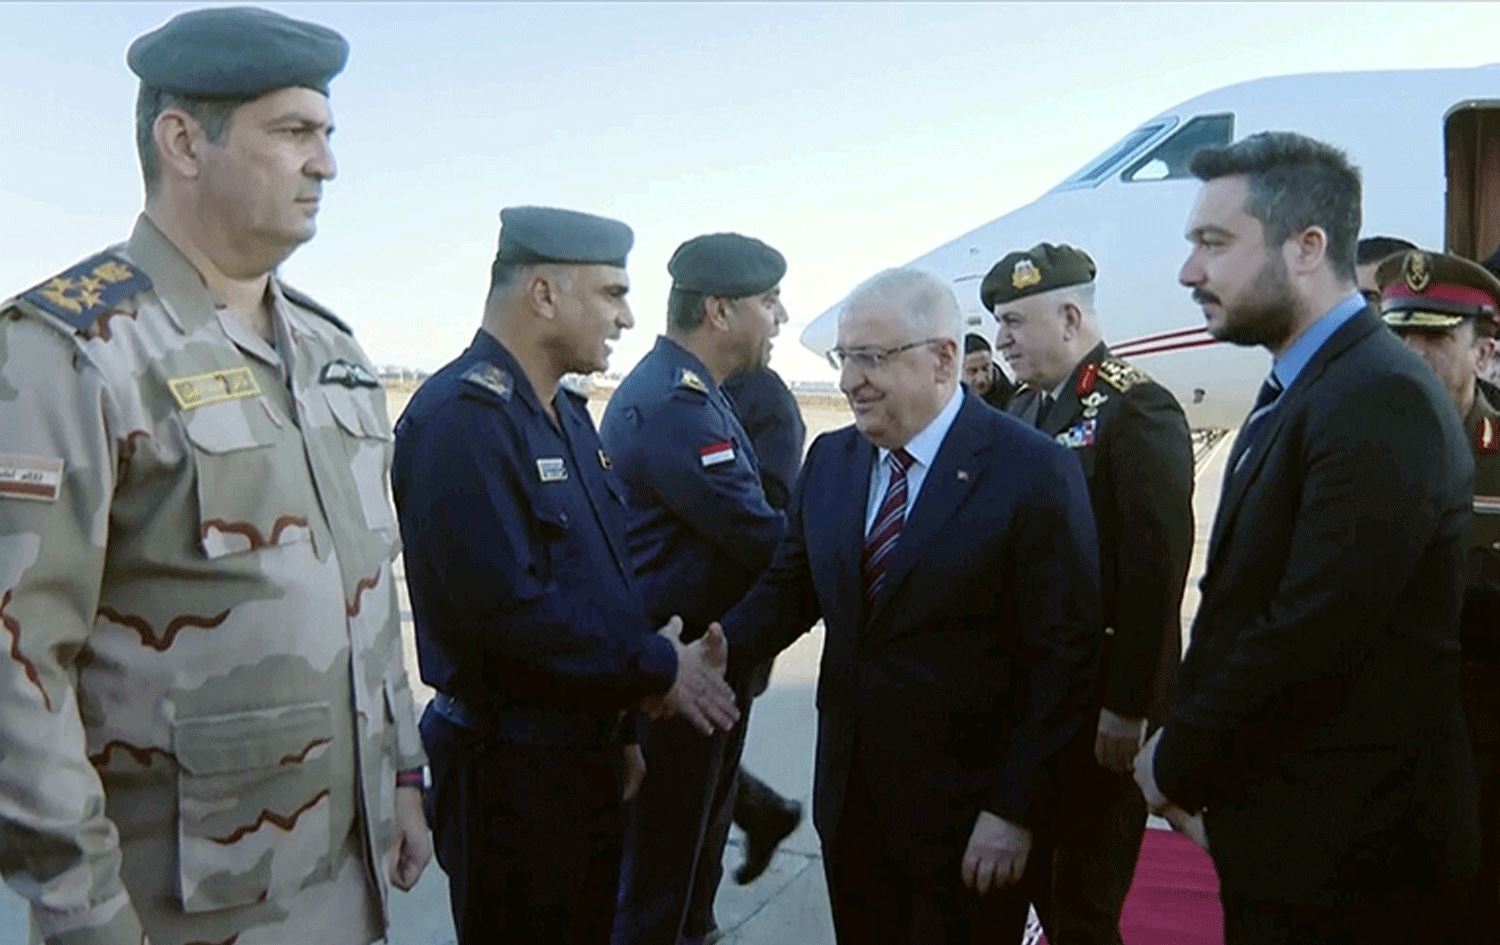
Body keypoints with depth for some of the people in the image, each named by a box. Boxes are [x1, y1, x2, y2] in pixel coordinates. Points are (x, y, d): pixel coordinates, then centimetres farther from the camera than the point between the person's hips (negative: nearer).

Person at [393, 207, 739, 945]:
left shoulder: (567, 412, 9)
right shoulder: (460, 418, -21)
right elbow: (506, 608, -28)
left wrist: (621, 726, 16)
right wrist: (658, 667, -16)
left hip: (588, 751, 9)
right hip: (510, 771, -9)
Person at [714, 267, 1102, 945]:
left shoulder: (1034, 473, -14)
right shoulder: (830, 459, 5)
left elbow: (1064, 654, -14)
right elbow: (790, 587, 9)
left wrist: (1015, 810, -15)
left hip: (966, 814, -5)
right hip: (848, 797, 5)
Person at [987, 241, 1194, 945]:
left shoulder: (1137, 409, -15)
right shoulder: (1023, 407, 9)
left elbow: (1157, 568, -19)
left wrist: (1129, 707, -19)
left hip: (1102, 698, -7)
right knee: (1039, 871, 18)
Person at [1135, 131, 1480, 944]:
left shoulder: (1381, 401, -21)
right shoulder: (1294, 394, 9)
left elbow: (1314, 632, -25)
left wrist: (1179, 764, -13)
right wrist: (1188, 762, 1)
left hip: (1343, 851, -8)